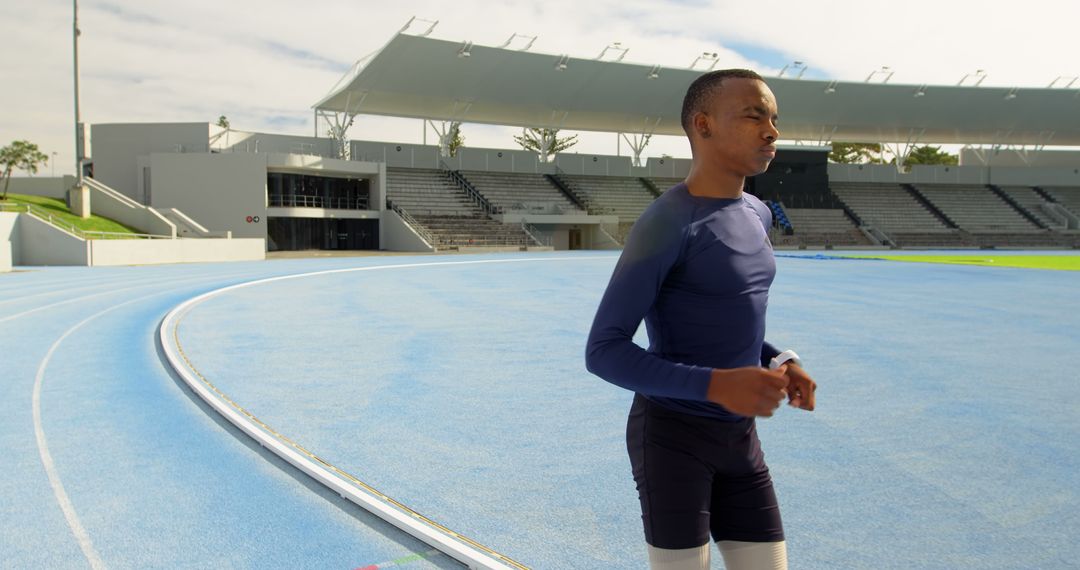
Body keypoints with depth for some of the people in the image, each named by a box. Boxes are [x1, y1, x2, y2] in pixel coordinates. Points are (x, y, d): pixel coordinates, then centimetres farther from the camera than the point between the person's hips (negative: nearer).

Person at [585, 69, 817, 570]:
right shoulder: (666, 223, -18)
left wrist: (780, 362, 2)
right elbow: (603, 351, -19)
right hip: (671, 437, -8)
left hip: (739, 437, 8)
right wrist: (716, 385, -28)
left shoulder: (756, 214, 8)